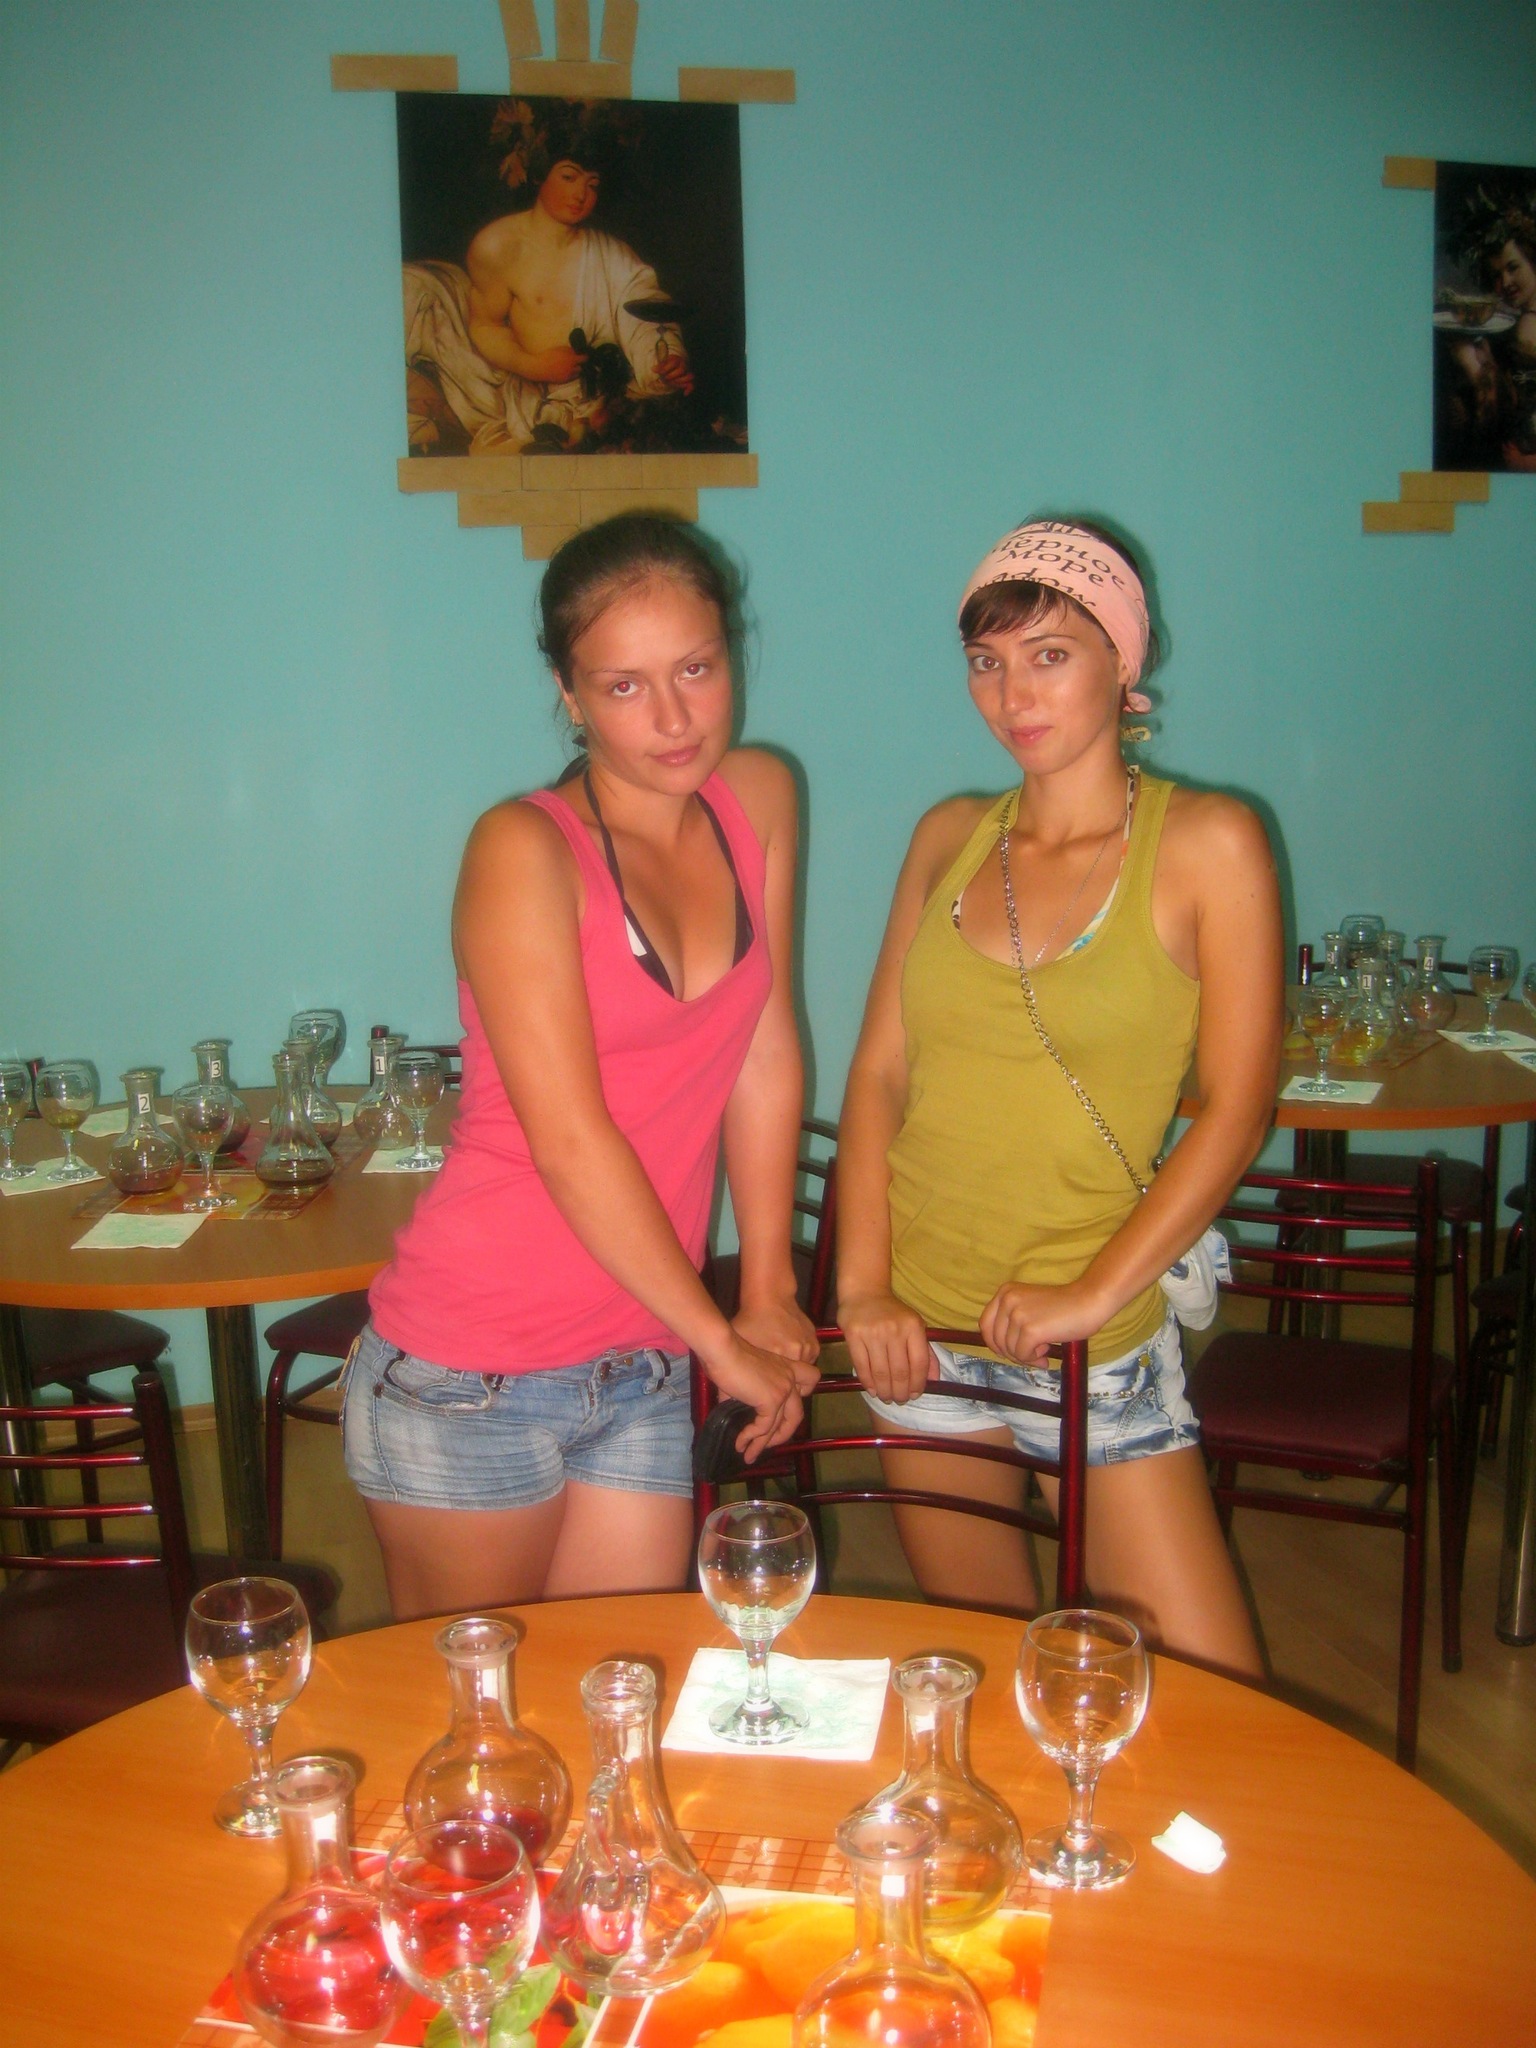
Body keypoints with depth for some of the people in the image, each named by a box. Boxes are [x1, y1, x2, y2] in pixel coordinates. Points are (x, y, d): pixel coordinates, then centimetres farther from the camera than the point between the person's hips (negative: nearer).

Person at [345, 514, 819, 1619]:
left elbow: (765, 1053, 6)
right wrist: (722, 1340, -9)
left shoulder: (760, 799, 3)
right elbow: (569, 1140, -17)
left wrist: (770, 1293, 6)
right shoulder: (525, 848, -14)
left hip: (642, 1376, 5)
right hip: (472, 1376, -4)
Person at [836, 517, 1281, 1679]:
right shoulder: (951, 837, 5)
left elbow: (1236, 1110, -9)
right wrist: (863, 1286, -8)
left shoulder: (1207, 845, -6)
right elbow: (879, 1072, 3)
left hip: (1095, 1347, -3)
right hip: (921, 1331, 3)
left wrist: (1095, 1292, -16)